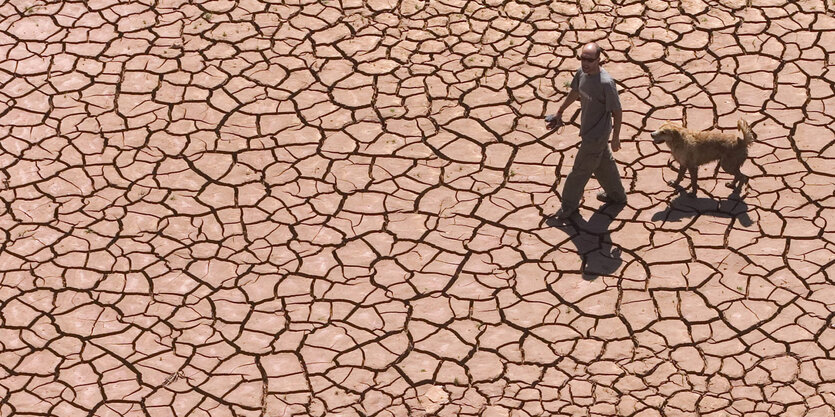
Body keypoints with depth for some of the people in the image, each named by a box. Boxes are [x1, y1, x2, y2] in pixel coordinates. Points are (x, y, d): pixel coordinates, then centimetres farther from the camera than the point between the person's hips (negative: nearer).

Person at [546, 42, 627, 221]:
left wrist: (616, 138, -14)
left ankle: (569, 206, 27)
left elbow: (616, 111, -22)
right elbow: (575, 92, 12)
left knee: (580, 170, 8)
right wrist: (560, 112, 24)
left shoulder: (606, 83, -32)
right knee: (604, 163, 26)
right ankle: (617, 195, 47)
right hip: (588, 130, 8)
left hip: (597, 135, -8)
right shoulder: (581, 73, -9)